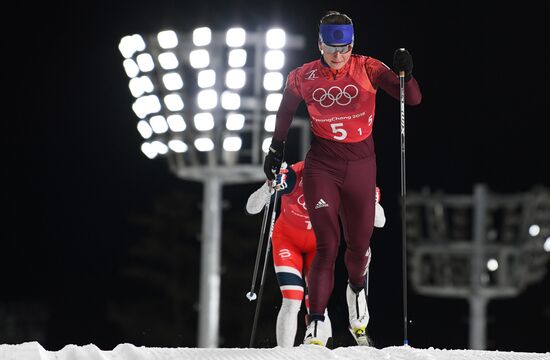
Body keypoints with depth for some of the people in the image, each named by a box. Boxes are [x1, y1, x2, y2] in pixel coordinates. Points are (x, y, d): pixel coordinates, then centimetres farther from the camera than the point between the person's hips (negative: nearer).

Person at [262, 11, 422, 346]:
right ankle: (316, 325, -6)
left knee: (359, 244, 10)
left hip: (361, 167, 1)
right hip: (321, 167, -1)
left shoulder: (367, 69, -6)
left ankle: (357, 288, 44)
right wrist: (277, 148, 18)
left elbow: (413, 99, -10)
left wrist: (404, 74, -28)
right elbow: (286, 111, 17)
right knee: (327, 245, -11)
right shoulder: (303, 77, -3)